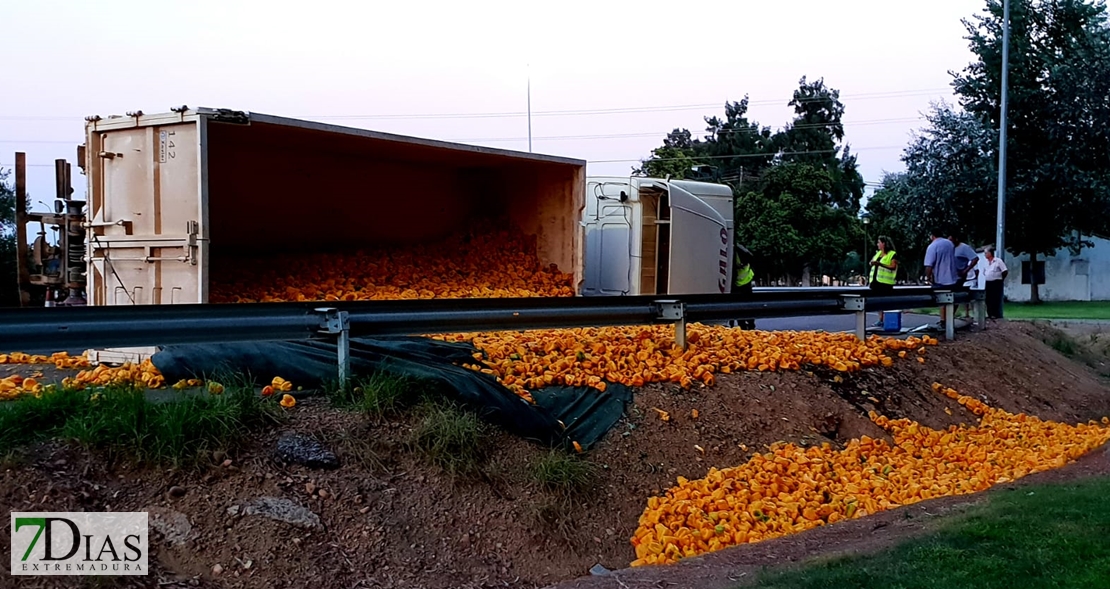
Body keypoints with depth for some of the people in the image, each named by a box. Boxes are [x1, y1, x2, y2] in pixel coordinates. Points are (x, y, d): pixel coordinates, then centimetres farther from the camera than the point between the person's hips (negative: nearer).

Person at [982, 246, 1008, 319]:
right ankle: (990, 314, 13)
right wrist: (986, 278, 13)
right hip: (988, 283, 6)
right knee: (988, 299, 6)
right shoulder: (986, 262, 11)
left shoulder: (998, 261, -7)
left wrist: (1000, 279, -2)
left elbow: (1005, 272, -7)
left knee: (996, 299, -6)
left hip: (996, 283, -6)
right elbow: (984, 272, 25)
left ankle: (996, 314, -2)